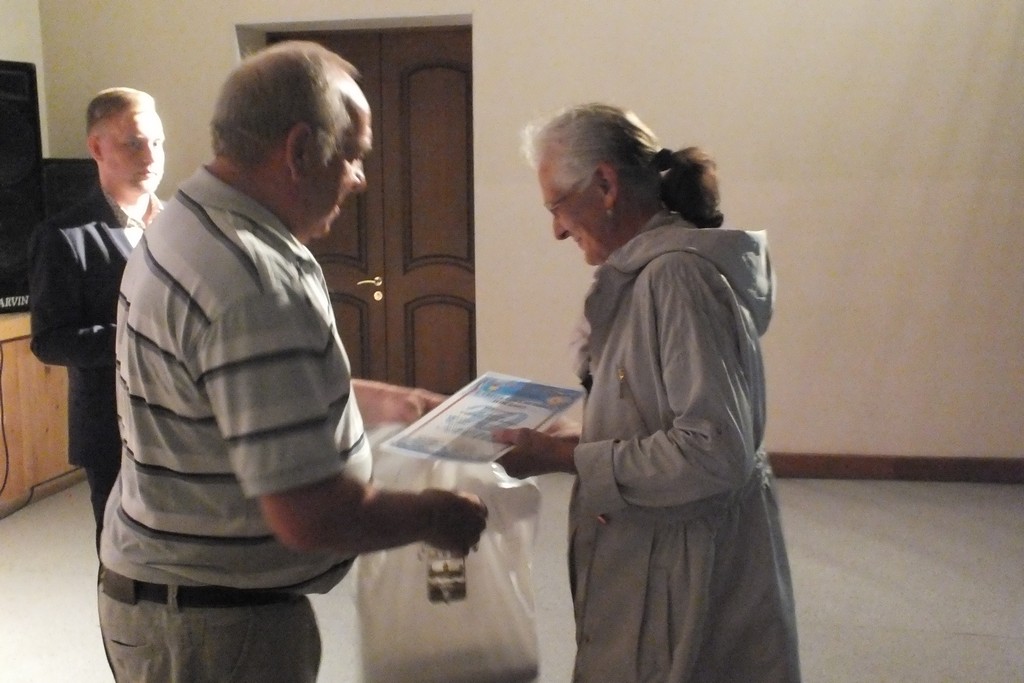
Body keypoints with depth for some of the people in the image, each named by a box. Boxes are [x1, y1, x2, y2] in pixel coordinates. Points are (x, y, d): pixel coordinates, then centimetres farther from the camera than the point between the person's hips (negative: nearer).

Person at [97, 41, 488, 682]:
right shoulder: (255, 286, -30)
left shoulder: (187, 224, 3)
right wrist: (432, 516, -14)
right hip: (215, 626, -9)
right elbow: (311, 515, -31)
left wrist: (368, 396, 18)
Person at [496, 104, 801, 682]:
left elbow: (714, 452, -27)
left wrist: (562, 456, -22)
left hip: (693, 577, -9)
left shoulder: (681, 274, -22)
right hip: (652, 559, 9)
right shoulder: (647, 271, 8)